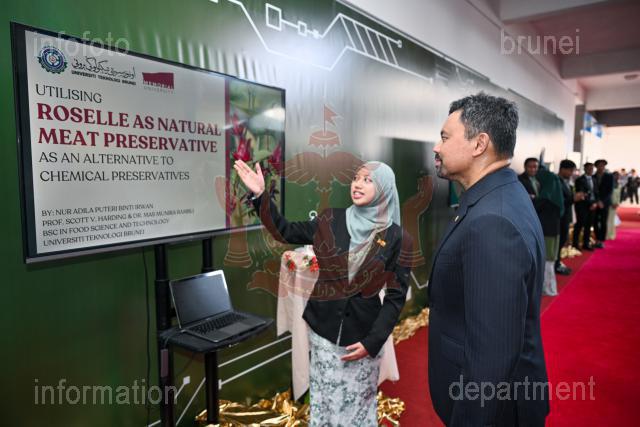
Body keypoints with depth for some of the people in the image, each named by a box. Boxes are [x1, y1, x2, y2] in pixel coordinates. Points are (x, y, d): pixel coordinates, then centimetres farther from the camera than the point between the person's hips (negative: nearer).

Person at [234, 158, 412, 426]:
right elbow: (285, 232, 4)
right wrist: (260, 196, -7)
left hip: (362, 334, -1)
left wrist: (372, 342, -10)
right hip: (324, 329, 2)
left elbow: (395, 297, -5)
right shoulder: (331, 220, -1)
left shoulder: (397, 239, -6)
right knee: (324, 404, 13)